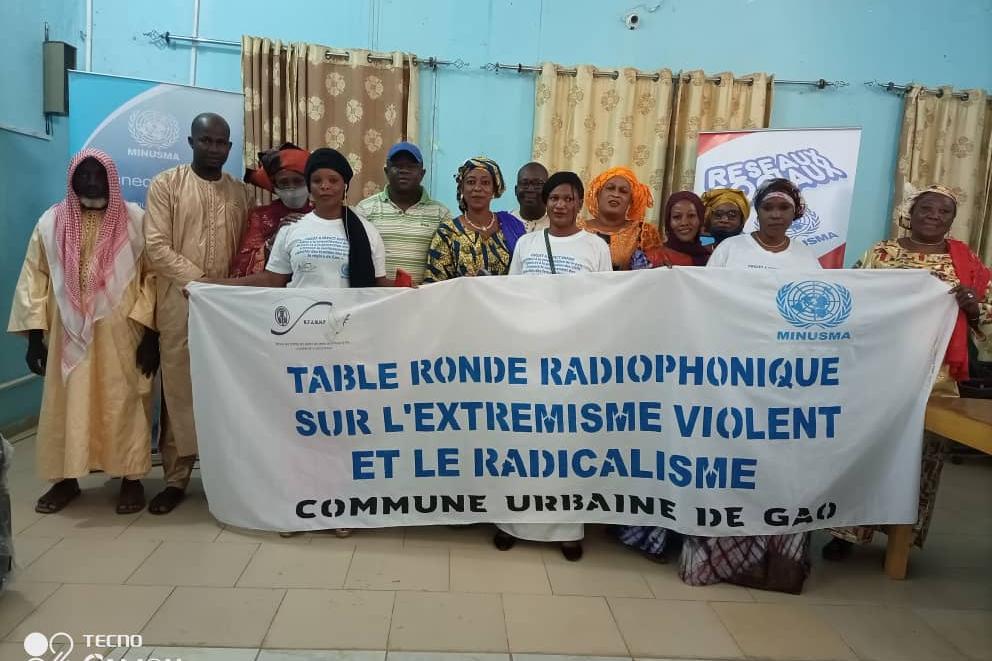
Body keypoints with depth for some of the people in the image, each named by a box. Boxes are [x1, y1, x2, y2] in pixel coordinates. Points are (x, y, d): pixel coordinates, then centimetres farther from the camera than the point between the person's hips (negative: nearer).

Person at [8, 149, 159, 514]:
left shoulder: (135, 220, -1)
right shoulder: (51, 223, 5)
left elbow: (152, 276, -3)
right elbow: (34, 279, 6)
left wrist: (150, 332, -10)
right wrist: (34, 334, -1)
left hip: (121, 334, -2)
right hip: (70, 334, 2)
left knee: (123, 404, 2)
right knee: (68, 405, 8)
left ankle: (131, 478, 13)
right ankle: (67, 478, 22)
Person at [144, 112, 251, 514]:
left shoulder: (240, 193, 12)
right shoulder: (165, 185, 2)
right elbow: (156, 247, -6)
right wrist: (199, 281, -14)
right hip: (180, 302, -2)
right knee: (178, 388, 2)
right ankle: (176, 476, 12)